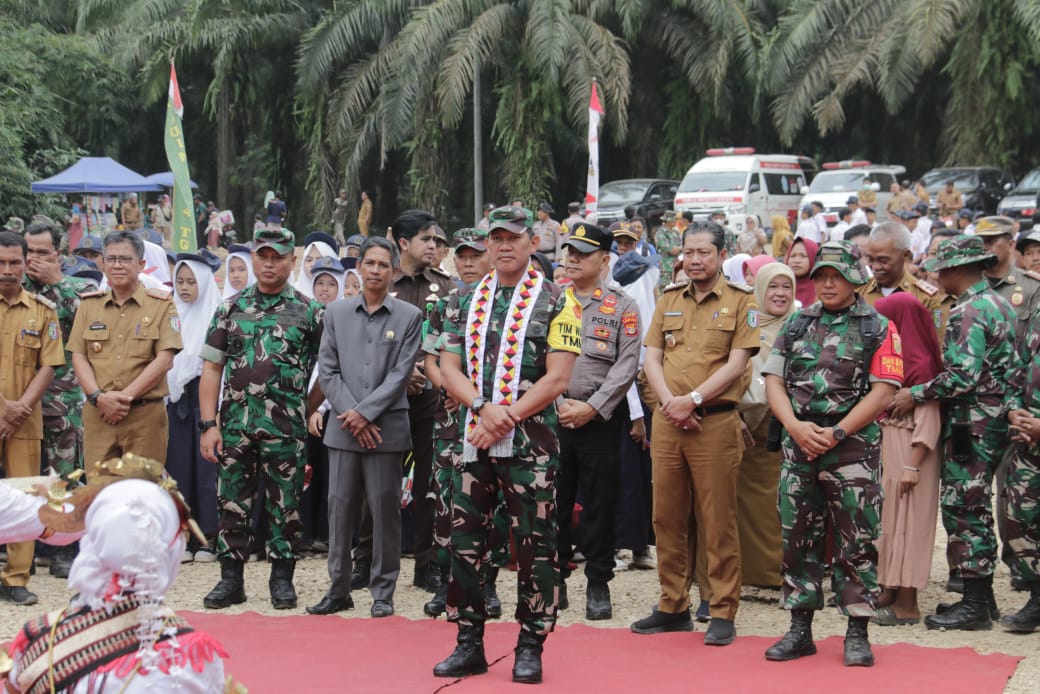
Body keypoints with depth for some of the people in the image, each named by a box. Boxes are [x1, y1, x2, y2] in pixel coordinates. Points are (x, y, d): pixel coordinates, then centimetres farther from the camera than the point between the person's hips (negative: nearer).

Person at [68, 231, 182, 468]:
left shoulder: (161, 304, 4)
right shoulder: (89, 305, 14)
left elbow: (164, 360, -4)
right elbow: (78, 357, 8)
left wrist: (127, 395, -12)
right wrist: (98, 396, -9)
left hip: (146, 414, -2)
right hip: (98, 414, 3)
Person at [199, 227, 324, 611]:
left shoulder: (309, 311, 3)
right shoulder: (230, 308, 8)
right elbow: (212, 368, 6)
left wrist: (312, 410, -2)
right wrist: (208, 425, -1)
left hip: (286, 424, -2)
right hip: (235, 421, 2)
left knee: (285, 505, 3)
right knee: (233, 502, 5)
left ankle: (282, 579, 14)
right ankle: (231, 580, 14)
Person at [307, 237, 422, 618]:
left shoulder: (409, 317, 2)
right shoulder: (336, 313, 9)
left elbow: (401, 374, -4)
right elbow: (327, 371, 5)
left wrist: (365, 413, -11)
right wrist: (350, 415, -6)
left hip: (386, 428, -2)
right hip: (343, 428, 2)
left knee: (385, 508, 1)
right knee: (340, 507, 5)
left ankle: (383, 593, 9)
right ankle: (338, 589, 14)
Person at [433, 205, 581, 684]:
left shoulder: (555, 303, 0)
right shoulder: (464, 302, 13)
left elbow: (557, 379, -8)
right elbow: (449, 369, 5)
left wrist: (506, 419, -14)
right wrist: (485, 408, -12)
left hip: (531, 442, -4)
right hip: (472, 441, 4)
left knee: (534, 544, -1)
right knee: (465, 541, 6)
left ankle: (530, 648, 8)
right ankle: (469, 644, 15)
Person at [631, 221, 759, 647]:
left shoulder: (740, 302, 1)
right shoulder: (668, 301, 14)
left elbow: (736, 364, -7)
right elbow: (651, 359, 9)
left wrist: (693, 399, -15)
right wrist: (670, 403, -8)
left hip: (715, 422, -5)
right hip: (667, 421, 5)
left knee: (718, 521, -3)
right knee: (667, 517, 8)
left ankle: (722, 612, 2)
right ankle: (673, 607, 18)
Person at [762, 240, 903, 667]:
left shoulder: (878, 328, 1)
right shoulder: (795, 325, 13)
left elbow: (883, 391, -7)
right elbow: (774, 381, 8)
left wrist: (835, 433, -13)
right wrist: (796, 427, -9)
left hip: (854, 446, -4)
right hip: (799, 447, 4)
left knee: (857, 540, -3)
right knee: (797, 538, 7)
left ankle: (857, 634, 4)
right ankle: (800, 629, 15)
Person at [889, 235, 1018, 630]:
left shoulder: (968, 312, -17)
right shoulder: (999, 304, 14)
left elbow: (962, 376, -25)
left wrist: (915, 395, -16)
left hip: (971, 423, -10)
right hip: (997, 417, 10)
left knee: (963, 509, -5)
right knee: (976, 508, 16)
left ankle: (974, 606, -3)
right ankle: (981, 596, 21)